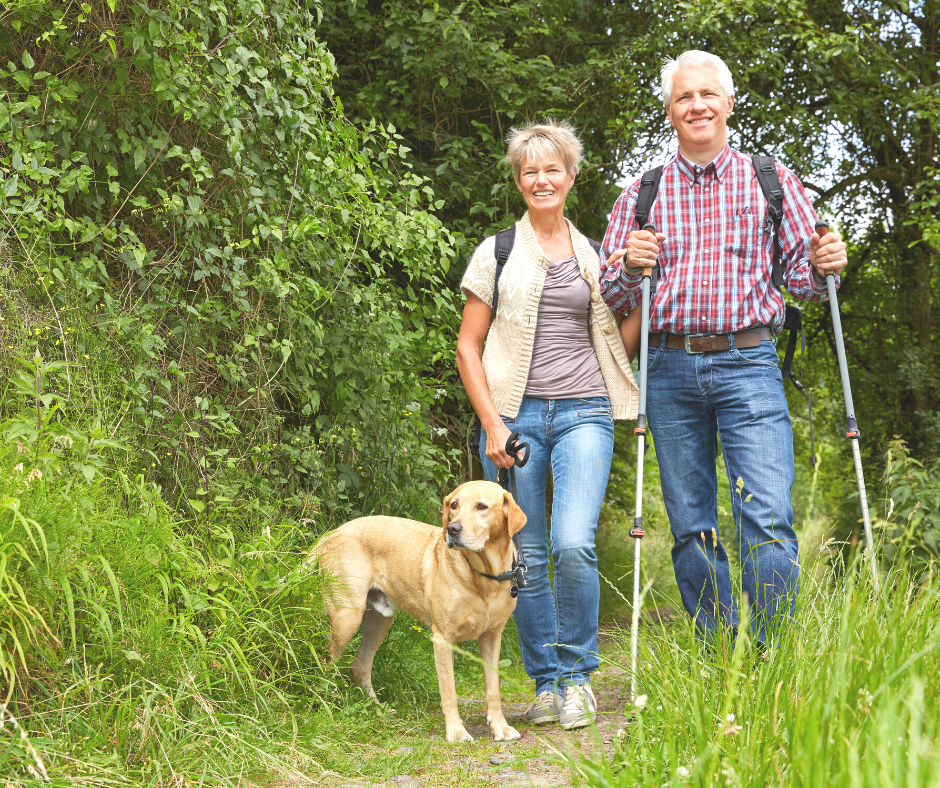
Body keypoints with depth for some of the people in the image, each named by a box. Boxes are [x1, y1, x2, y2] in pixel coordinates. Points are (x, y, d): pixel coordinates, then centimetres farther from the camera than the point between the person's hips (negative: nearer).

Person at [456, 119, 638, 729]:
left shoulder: (595, 256, 16)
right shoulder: (497, 253, 9)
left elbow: (620, 337, 20)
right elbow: (468, 346, 6)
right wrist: (492, 422, -4)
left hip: (583, 412, 1)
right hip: (514, 414, 0)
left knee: (574, 545, -17)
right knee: (526, 557, 1)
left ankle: (577, 677, 0)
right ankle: (547, 682, 16)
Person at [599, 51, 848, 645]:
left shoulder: (772, 183, 10)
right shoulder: (643, 194, 13)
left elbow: (802, 279, 8)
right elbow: (613, 297, 10)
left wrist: (826, 268, -14)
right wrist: (630, 268, -11)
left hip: (748, 365, -2)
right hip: (671, 371, 2)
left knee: (769, 523, -13)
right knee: (692, 529, 5)